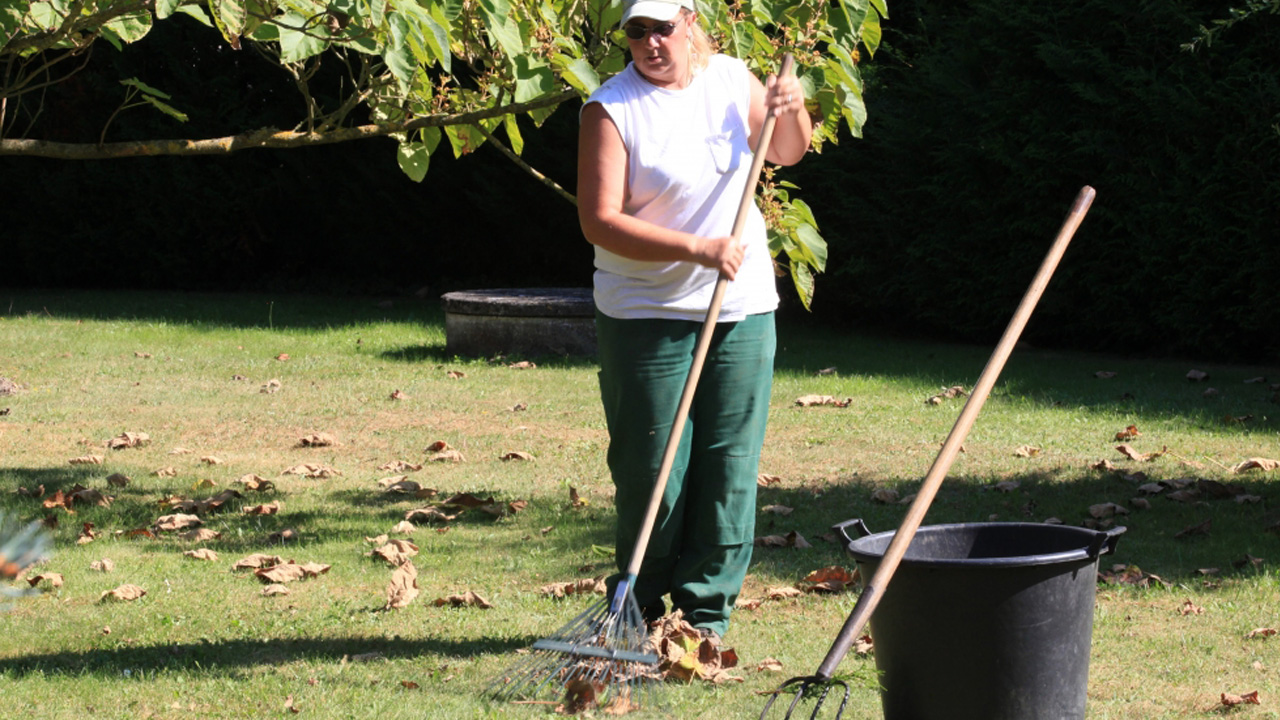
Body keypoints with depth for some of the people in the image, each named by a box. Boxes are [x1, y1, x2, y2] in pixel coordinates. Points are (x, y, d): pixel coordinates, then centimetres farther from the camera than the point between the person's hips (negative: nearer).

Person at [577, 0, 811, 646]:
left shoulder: (733, 80, 5)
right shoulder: (612, 108, -9)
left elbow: (786, 153, 22)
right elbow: (599, 221, -16)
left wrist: (792, 112, -1)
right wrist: (694, 248, -23)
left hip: (741, 309, 4)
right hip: (646, 317, -4)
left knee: (730, 466, 3)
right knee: (651, 471, -2)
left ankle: (706, 610, 12)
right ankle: (643, 611, 12)